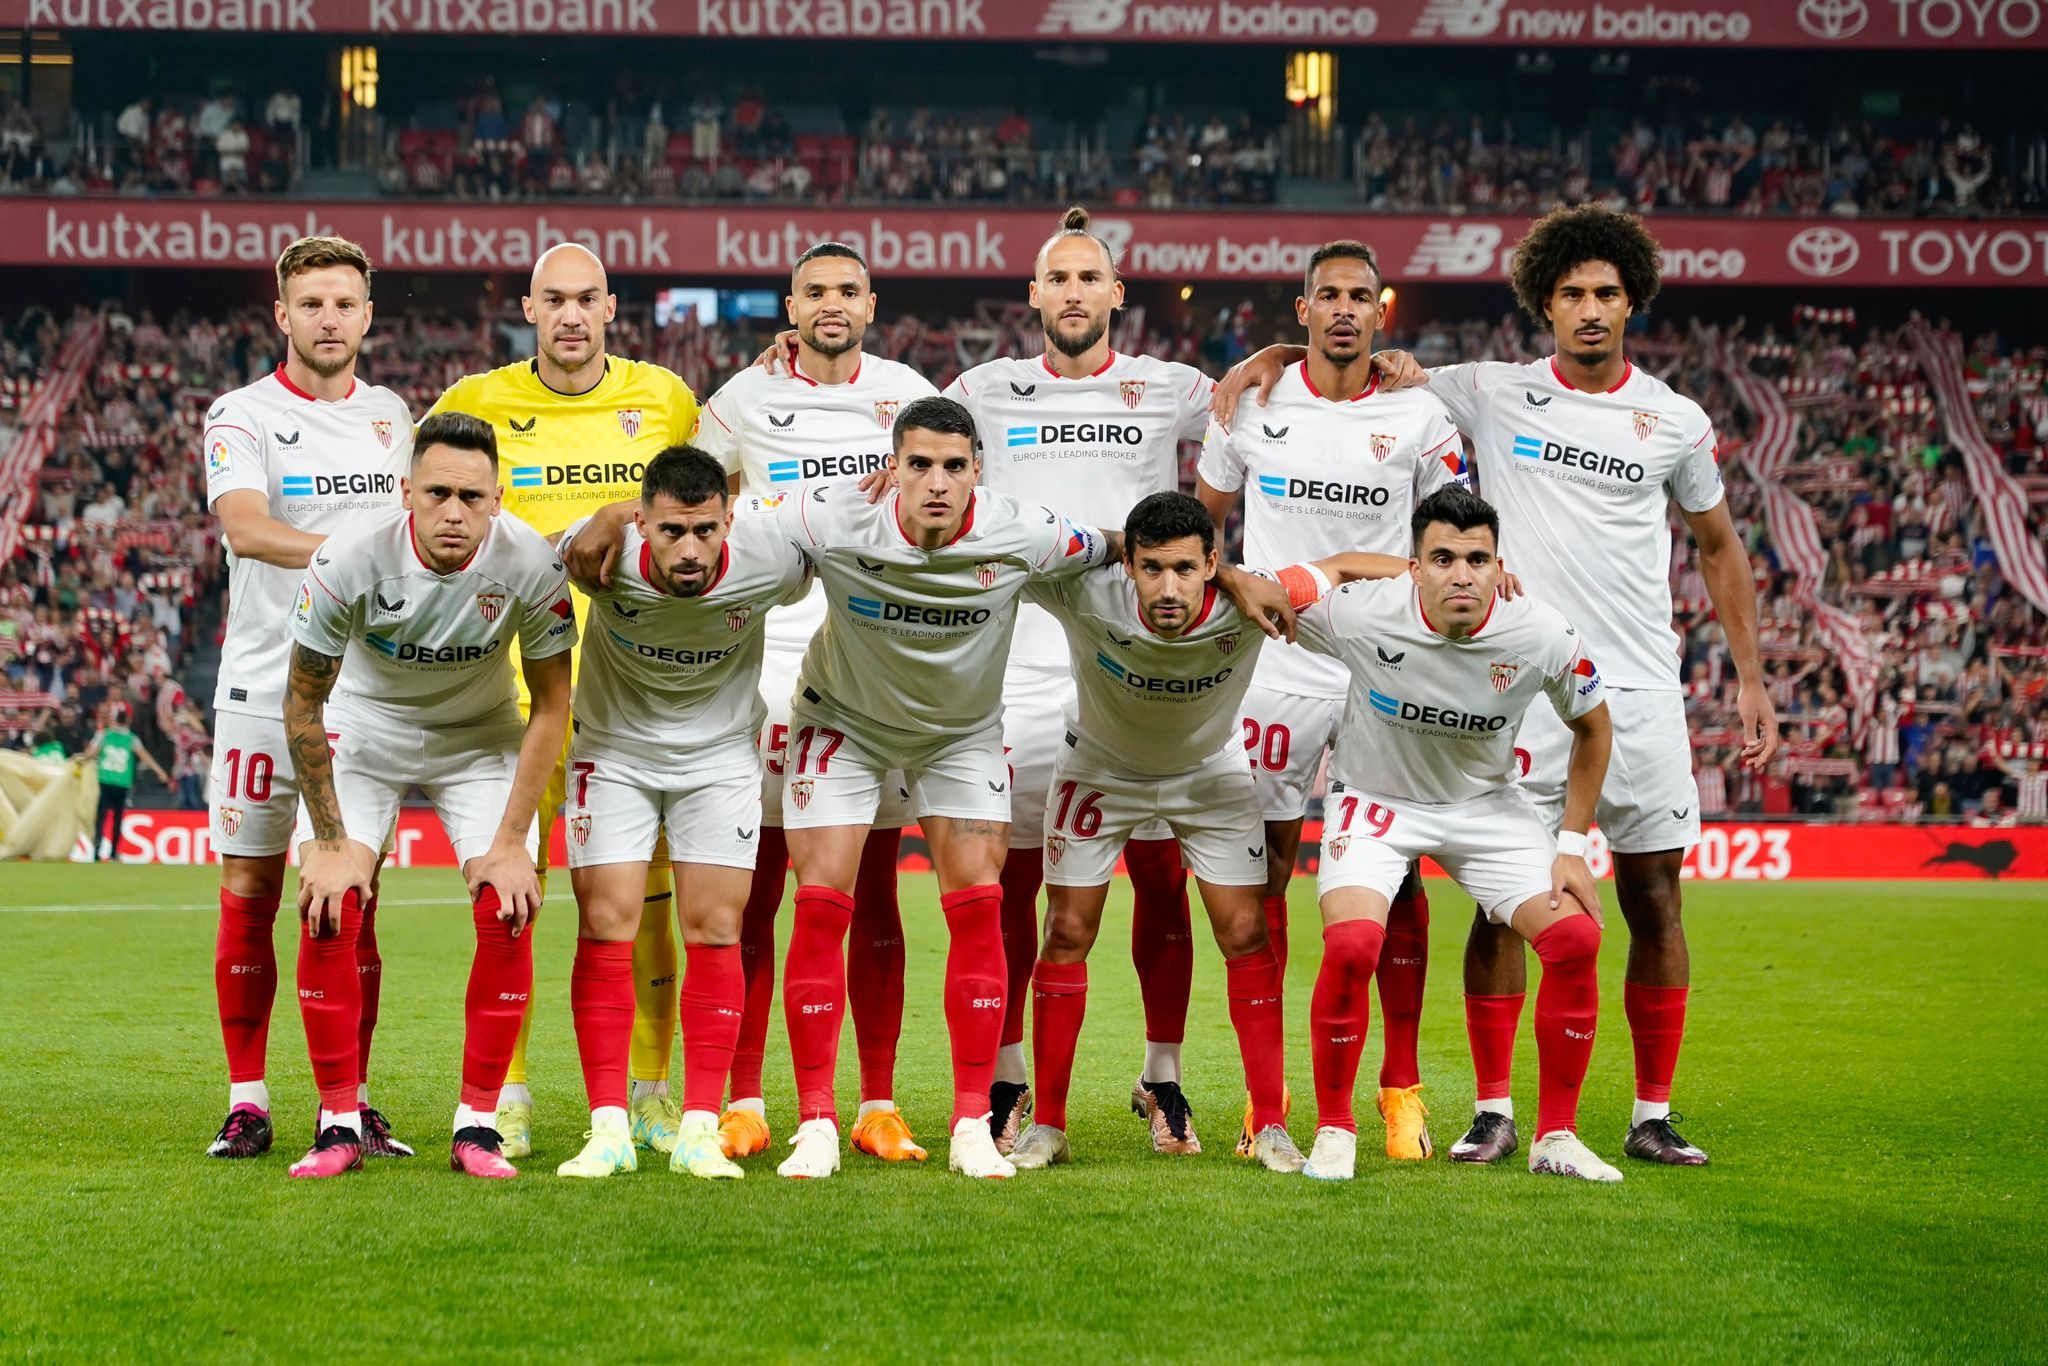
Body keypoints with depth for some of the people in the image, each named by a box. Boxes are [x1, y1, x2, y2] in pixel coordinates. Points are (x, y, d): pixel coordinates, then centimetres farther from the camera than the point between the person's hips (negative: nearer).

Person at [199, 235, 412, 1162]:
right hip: (265, 688, -3)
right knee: (249, 891, 1)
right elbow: (245, 528, -22)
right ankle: (247, 1100, 9)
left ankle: (352, 1098, 9)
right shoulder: (241, 416, -5)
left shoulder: (390, 415, 11)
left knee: (354, 896, 3)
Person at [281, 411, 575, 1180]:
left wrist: (511, 841, -15)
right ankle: (339, 1123, -6)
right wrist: (329, 840, -16)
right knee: (329, 907, -17)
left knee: (509, 909, -15)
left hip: (481, 738, 1)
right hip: (363, 732, -1)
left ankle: (477, 1124, -5)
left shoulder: (531, 565, -26)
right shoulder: (350, 561, -29)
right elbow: (303, 702, -16)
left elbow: (550, 706, -12)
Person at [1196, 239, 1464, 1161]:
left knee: (1394, 876, -2)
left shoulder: (1419, 419, 1)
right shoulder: (1253, 405, 3)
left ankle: (1402, 1087, 7)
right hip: (1273, 664, 1)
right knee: (1264, 873, 2)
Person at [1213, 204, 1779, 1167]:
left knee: (1653, 900, 3)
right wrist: (1271, 357, -9)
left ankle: (1653, 1115, 12)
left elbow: (1718, 548, 17)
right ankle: (1494, 1112, 4)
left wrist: (1750, 679, 13)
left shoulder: (1674, 421, 5)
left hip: (1639, 691, 1)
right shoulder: (1493, 393, 2)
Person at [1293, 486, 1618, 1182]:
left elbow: (1592, 727, -2)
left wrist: (1572, 845, -4)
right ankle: (1334, 1130, -7)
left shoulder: (1543, 636, -22)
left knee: (1575, 940, -14)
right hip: (1376, 799, -2)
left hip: (1486, 803, 2)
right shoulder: (1361, 615, -29)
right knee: (1350, 946, -28)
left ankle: (1556, 1136, 3)